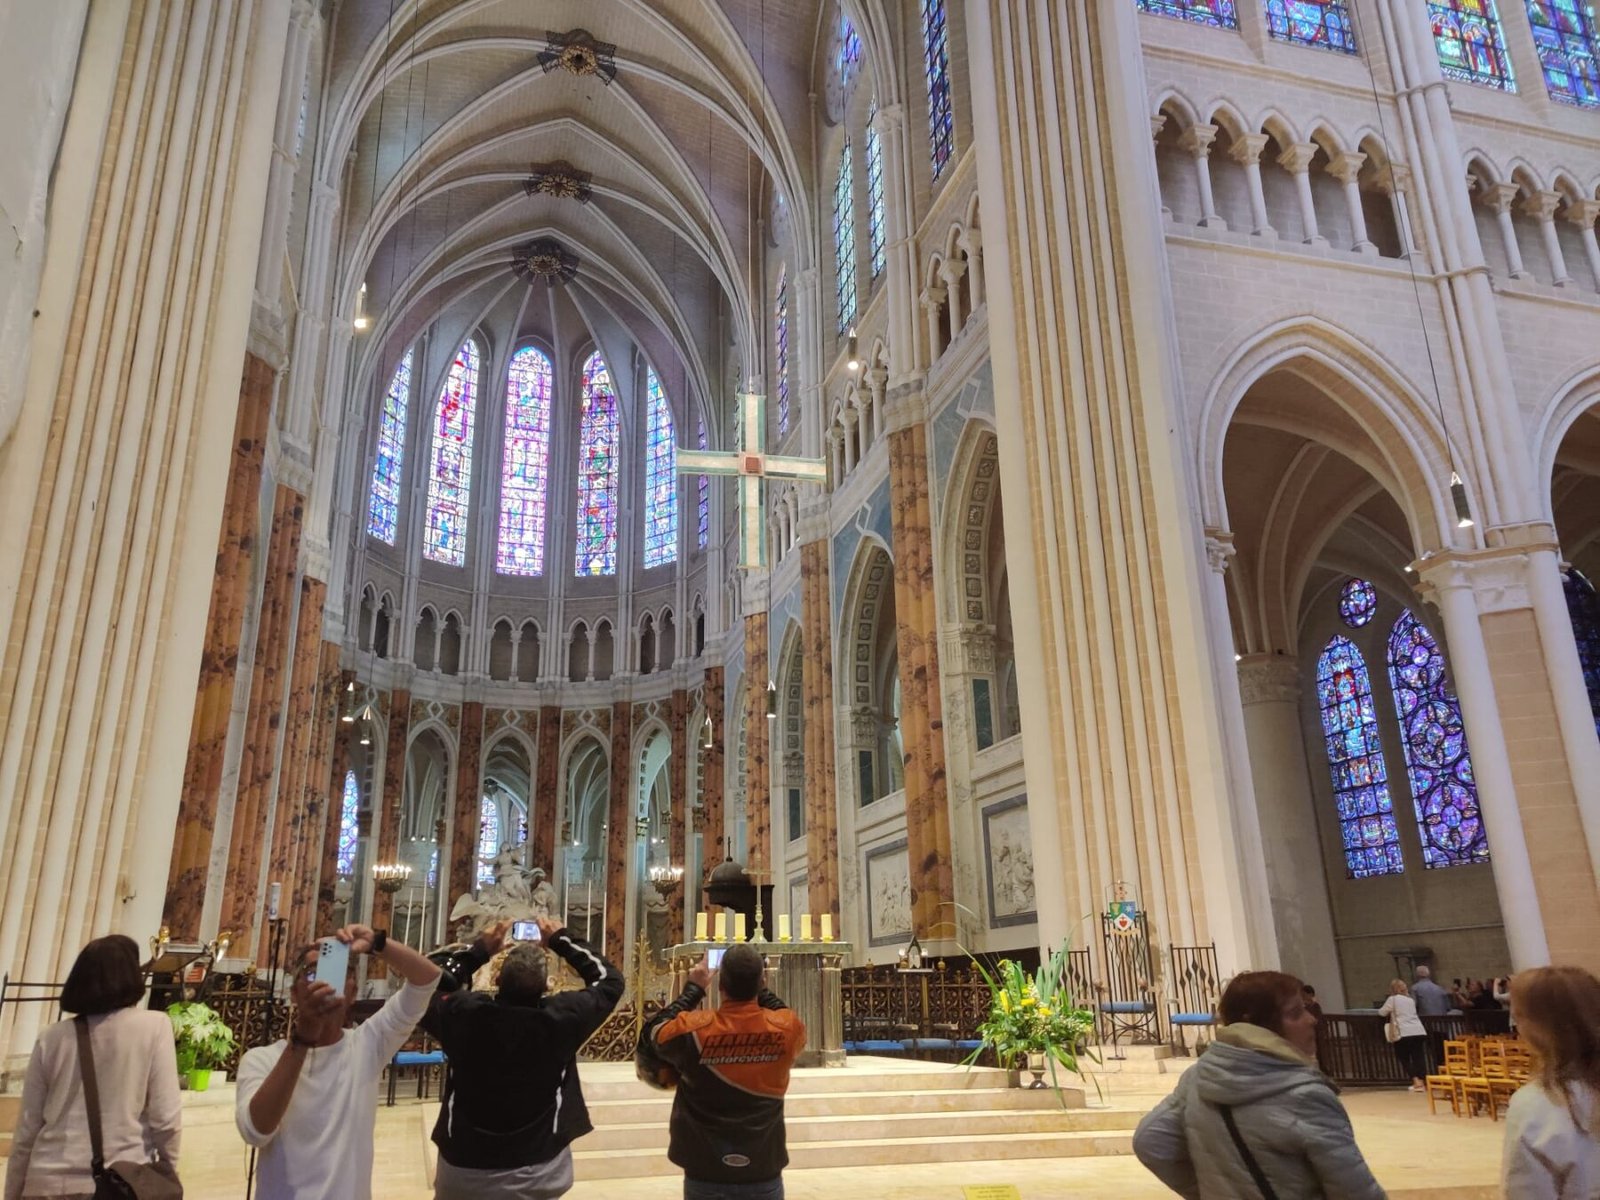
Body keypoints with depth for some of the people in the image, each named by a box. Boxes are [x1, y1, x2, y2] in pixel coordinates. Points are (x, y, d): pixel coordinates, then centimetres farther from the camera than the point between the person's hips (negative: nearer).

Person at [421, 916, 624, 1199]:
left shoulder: (465, 1014, -18)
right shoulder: (561, 1017, -19)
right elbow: (610, 980, -1)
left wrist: (480, 950, 7)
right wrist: (561, 940, 6)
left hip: (464, 1168, 1)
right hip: (538, 1172, -1)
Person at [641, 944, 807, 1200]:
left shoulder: (692, 1029, -19)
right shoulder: (786, 1029, -14)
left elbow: (648, 1037, 3)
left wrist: (693, 990, 7)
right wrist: (761, 990, 14)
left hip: (705, 1178, 0)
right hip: (765, 1178, 1)